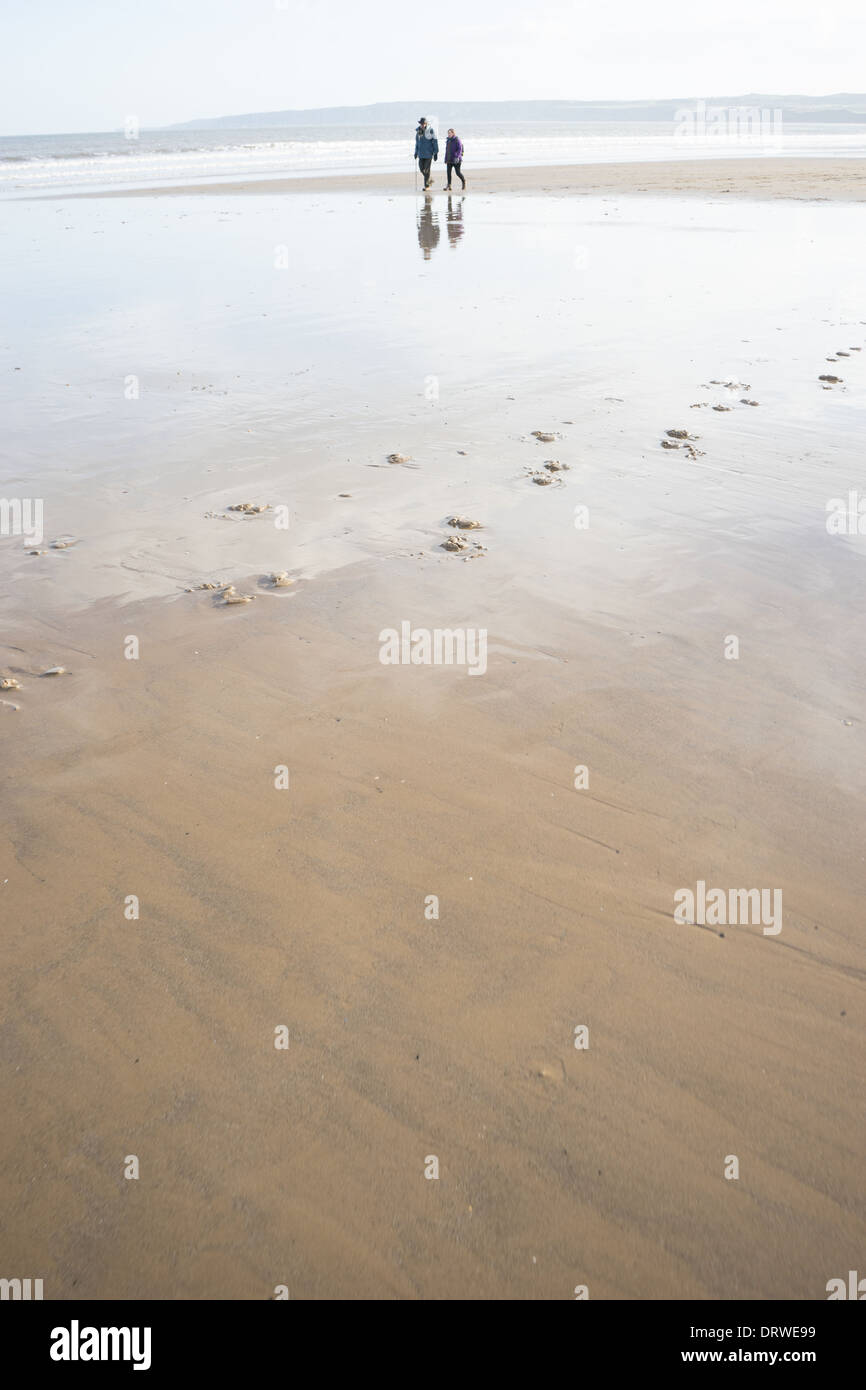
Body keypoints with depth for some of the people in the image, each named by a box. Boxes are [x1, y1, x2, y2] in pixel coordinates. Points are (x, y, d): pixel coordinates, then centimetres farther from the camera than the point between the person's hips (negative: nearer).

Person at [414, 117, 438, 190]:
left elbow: (435, 142, -9)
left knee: (426, 169, -6)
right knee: (421, 168, 5)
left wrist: (436, 153, -11)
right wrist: (416, 152, 16)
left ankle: (427, 185, 2)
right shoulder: (418, 131, 5)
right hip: (421, 153, 5)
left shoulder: (430, 130, -11)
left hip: (428, 153, -5)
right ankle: (430, 180, 28)